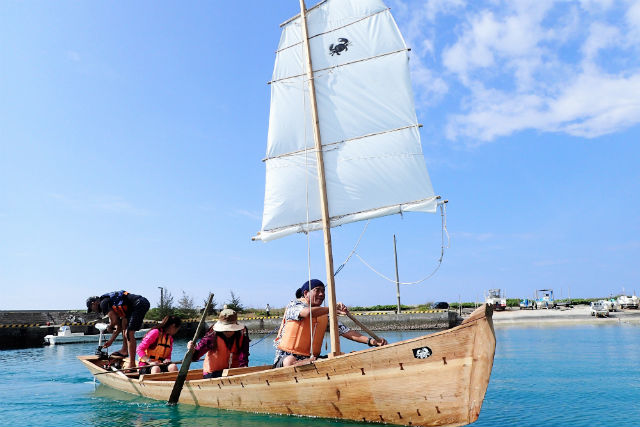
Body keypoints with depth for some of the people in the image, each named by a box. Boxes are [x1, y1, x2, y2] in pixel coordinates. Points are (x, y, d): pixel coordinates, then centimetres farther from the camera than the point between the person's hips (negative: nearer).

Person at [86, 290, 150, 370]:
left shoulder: (103, 303, -1)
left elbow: (114, 321, -8)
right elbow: (118, 325, 29)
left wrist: (109, 328, 14)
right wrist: (111, 340, 34)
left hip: (140, 304, -11)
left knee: (129, 333, -11)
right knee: (124, 324, 29)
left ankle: (132, 365, -12)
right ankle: (124, 350, 33)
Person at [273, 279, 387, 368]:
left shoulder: (325, 316, 13)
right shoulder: (294, 305, -3)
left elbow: (345, 331, 4)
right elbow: (307, 312, -27)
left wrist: (370, 341, -9)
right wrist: (333, 308, -24)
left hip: (310, 358, 5)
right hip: (286, 357, -5)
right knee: (290, 361, -40)